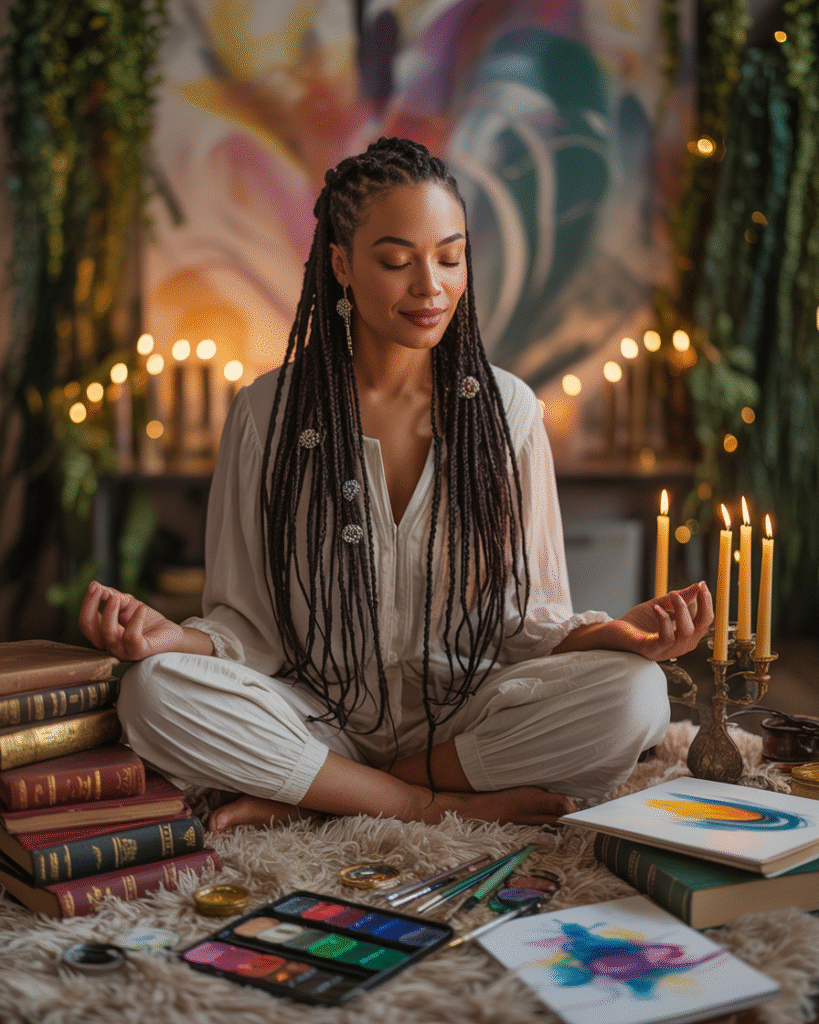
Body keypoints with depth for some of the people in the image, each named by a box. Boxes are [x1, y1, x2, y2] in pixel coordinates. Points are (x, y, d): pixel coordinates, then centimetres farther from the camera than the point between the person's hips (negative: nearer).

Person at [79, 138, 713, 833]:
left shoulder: (507, 409, 2)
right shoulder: (267, 413, -1)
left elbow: (530, 619, 3)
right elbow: (251, 625, 0)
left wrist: (617, 633, -17)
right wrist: (175, 637, -21)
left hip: (467, 717, 1)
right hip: (319, 719, -1)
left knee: (634, 695, -27)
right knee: (156, 691, -28)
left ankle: (307, 800, -16)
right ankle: (457, 808, -18)